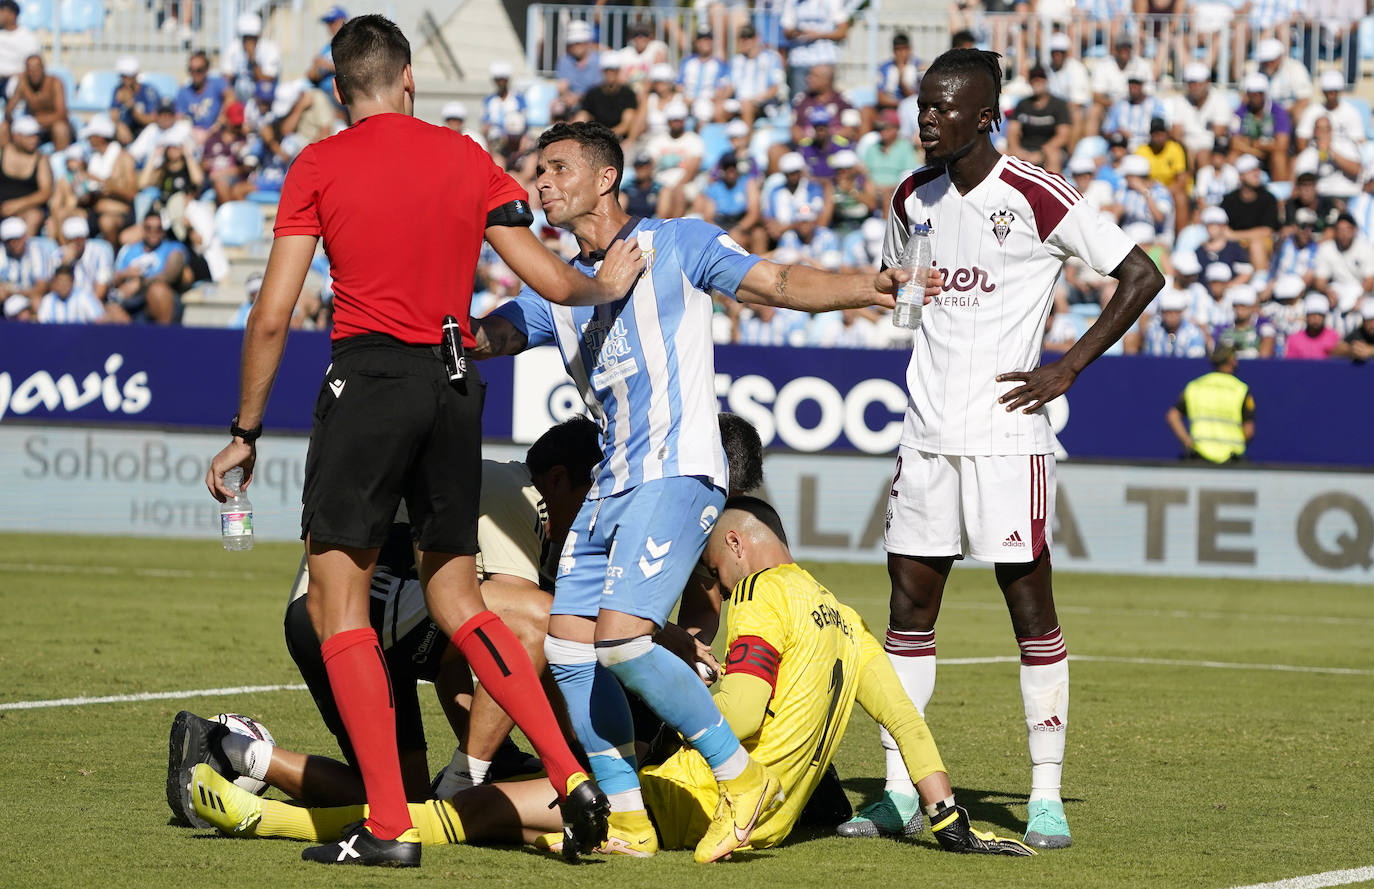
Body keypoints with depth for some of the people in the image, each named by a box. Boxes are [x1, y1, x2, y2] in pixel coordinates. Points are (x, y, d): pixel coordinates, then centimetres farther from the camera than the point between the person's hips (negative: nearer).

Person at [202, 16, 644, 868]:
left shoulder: (319, 166, 0)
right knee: (458, 600, 17)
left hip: (370, 377, -5)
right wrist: (607, 285, 37)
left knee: (338, 601, 1)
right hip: (457, 386, 5)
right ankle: (573, 777, 7)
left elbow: (271, 317, -3)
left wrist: (246, 432, 6)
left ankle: (390, 824, -7)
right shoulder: (468, 158, 11)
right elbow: (554, 282, 14)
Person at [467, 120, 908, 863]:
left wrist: (864, 288, -17)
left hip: (676, 475, -8)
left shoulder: (676, 245, 2)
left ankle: (742, 780, -9)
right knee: (569, 652, 0)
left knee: (621, 640, -21)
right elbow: (478, 336, 10)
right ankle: (626, 818, 9)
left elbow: (782, 285, -3)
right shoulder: (557, 290, 19)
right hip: (610, 488, 8)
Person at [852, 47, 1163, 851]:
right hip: (926, 435, 6)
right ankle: (901, 793, 11)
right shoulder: (912, 199, 10)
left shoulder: (1037, 198, -9)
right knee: (910, 605, 5)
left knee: (1030, 602, -3)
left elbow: (1142, 275, -8)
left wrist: (1068, 369, -10)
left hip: (1005, 436, -6)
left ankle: (1047, 797, 2)